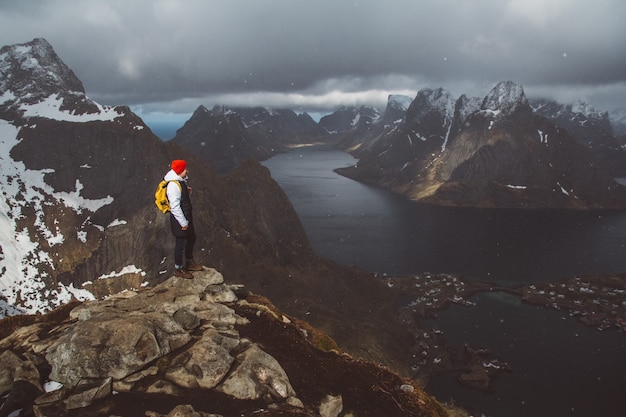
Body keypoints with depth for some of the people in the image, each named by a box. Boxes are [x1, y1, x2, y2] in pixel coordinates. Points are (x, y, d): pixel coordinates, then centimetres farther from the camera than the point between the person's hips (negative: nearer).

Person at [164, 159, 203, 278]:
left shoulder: (180, 181, 6)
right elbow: (175, 207, -25)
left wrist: (187, 191, -2)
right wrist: (183, 223, -21)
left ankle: (189, 263, 39)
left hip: (186, 217, 10)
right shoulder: (173, 185, -24)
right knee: (181, 243, 3)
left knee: (191, 239, 22)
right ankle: (178, 269, 19)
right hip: (179, 219, -10)